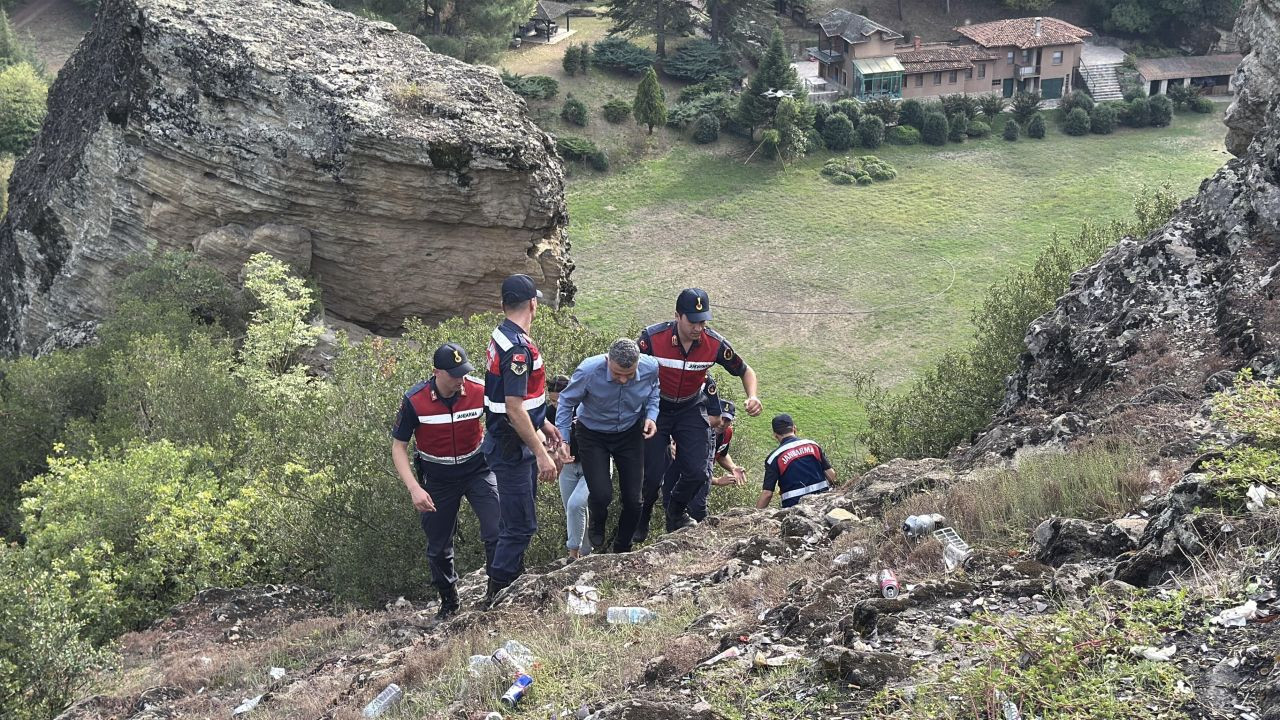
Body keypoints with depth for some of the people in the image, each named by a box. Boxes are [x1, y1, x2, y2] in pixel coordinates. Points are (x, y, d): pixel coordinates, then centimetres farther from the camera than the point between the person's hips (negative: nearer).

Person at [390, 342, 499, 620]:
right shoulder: (414, 400, -20)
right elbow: (398, 447, -11)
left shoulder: (479, 392, -19)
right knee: (438, 547, 11)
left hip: (477, 470, 0)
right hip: (437, 479, 1)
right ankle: (448, 602, 35)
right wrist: (414, 488, -22)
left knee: (497, 533, -17)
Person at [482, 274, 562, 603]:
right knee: (520, 525, -4)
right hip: (511, 448, -10)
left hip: (509, 443, 10)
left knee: (515, 518, 21)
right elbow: (514, 410, -27)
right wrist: (542, 454, -23)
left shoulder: (502, 336, 8)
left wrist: (543, 424, 27)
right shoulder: (518, 348, -25)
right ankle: (496, 596, 3)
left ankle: (513, 582, 33)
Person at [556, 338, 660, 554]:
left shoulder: (650, 368, -22)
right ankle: (597, 525, 23)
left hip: (630, 433, 3)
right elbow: (567, 401, -13)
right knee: (601, 494, -16)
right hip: (593, 434, -3)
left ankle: (622, 550, 29)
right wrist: (562, 439, -15)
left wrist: (651, 415, -12)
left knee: (633, 499, 2)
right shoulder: (589, 370, -31)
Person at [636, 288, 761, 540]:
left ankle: (676, 514, 23)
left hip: (690, 410, 2)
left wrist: (752, 397, -21)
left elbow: (745, 371, -2)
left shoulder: (715, 344, -19)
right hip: (655, 408, -2)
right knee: (653, 474, -9)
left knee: (697, 473, -8)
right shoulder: (653, 337, -27)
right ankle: (640, 521, 22)